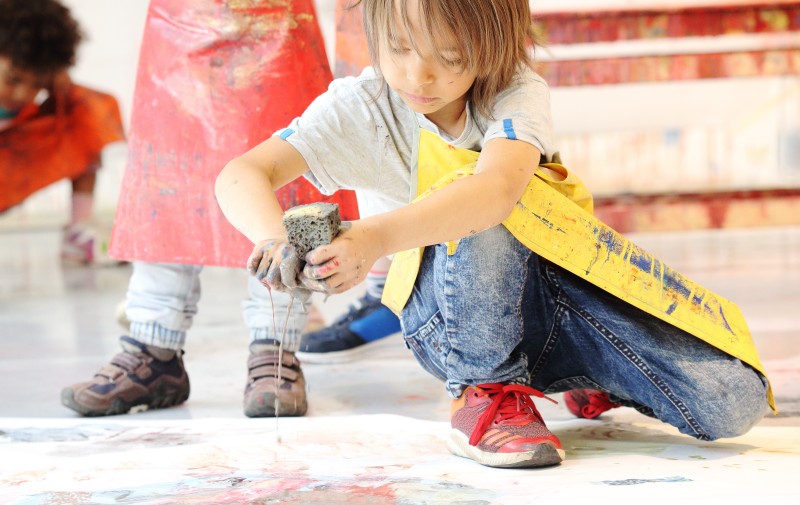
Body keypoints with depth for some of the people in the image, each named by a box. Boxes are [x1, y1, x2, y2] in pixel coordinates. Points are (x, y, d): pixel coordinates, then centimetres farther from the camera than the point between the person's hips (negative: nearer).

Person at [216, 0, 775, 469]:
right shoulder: (357, 108, -12)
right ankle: (487, 390, -15)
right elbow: (240, 176, -24)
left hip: (552, 284, 2)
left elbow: (498, 189, -36)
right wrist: (275, 238, -48)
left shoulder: (518, 95, -14)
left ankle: (596, 377, 16)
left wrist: (378, 236, -53)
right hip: (460, 316, -2)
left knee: (733, 401, -16)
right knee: (479, 209, -36)